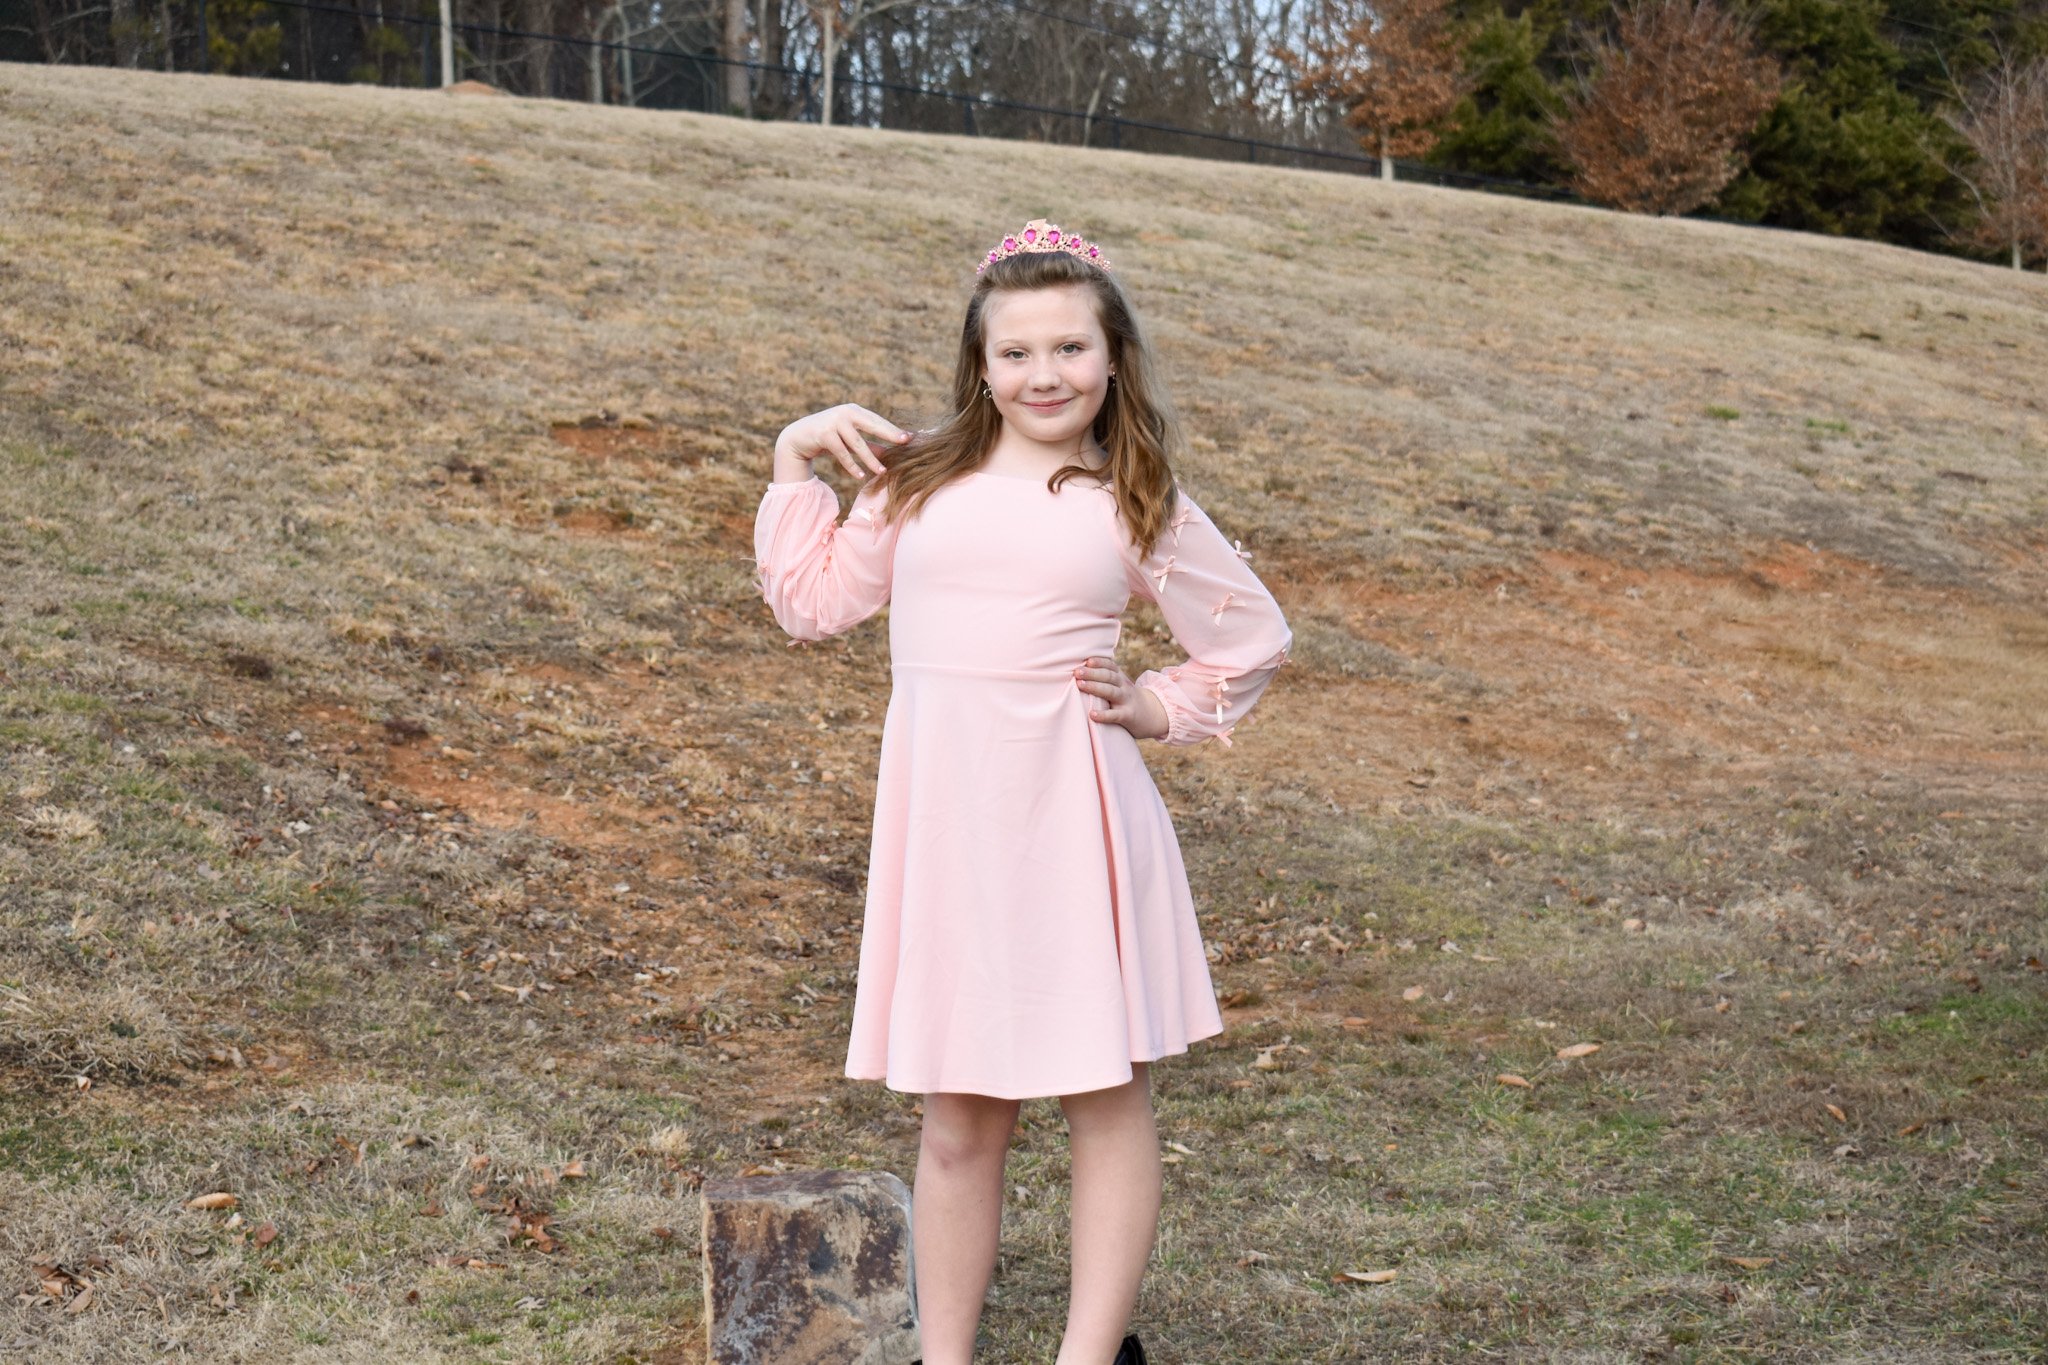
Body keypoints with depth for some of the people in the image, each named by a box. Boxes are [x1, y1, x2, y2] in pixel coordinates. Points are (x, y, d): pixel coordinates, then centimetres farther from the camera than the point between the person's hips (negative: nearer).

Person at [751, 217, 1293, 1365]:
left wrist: (1160, 712, 3)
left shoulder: (1136, 505, 4)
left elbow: (1255, 634, 14)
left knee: (1107, 1094, 5)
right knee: (958, 1119, 9)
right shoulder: (918, 482, 9)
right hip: (942, 816, 2)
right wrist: (797, 463, 9)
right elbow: (817, 600, 15)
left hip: (1070, 812, -2)